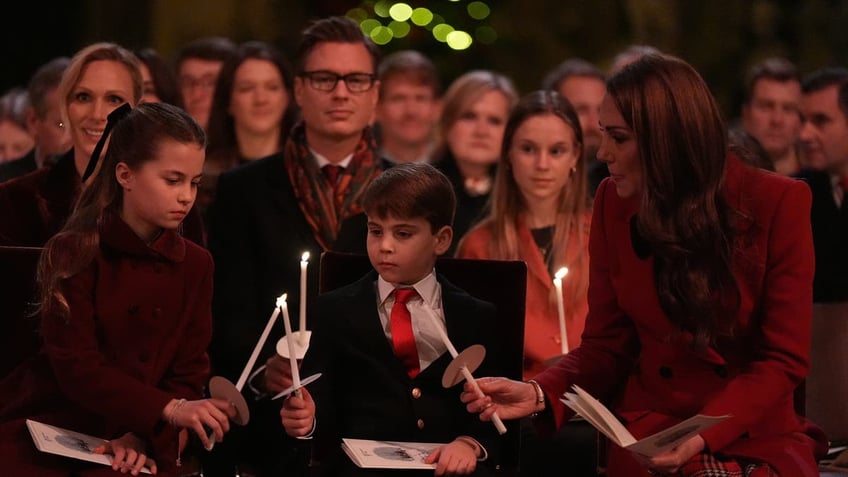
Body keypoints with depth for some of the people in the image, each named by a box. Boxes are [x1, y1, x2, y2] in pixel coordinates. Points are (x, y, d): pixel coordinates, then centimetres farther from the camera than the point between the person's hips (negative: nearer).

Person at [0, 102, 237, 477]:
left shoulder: (195, 265, 7)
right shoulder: (74, 253, -5)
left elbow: (189, 374, 4)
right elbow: (76, 365, -13)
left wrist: (144, 437, -15)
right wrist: (168, 409, -25)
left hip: (143, 444, 2)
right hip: (45, 439, -2)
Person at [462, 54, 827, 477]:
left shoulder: (778, 203, -6)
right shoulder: (614, 202, 3)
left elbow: (784, 360, -6)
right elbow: (606, 346, 7)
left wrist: (703, 435, -20)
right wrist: (540, 394, -12)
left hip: (761, 438, 0)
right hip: (647, 434, 0)